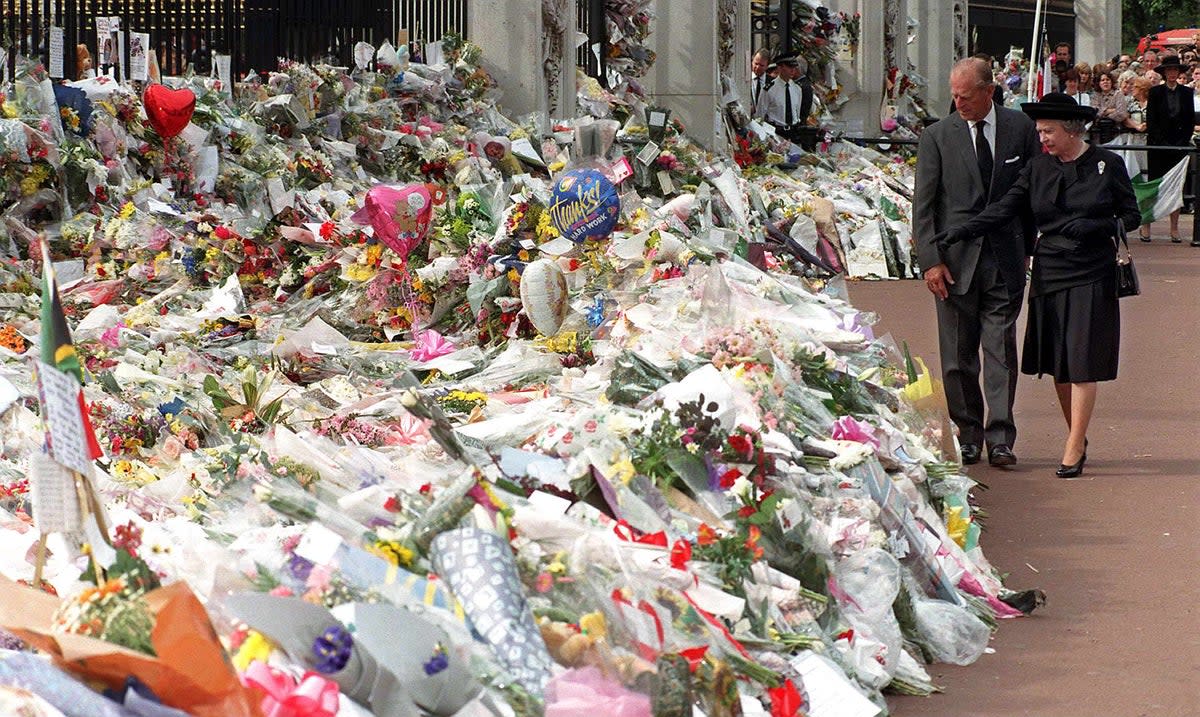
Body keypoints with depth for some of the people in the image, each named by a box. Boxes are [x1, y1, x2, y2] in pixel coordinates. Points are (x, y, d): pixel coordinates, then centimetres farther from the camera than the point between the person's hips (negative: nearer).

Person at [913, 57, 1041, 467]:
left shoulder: (1020, 129, 3)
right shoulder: (937, 136, 0)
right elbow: (923, 205, 0)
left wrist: (1027, 246, 7)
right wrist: (930, 260, -8)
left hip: (1006, 259, 0)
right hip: (955, 259, 0)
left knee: (1001, 349, -3)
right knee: (958, 354, 3)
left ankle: (1000, 437, -2)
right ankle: (968, 434, 14)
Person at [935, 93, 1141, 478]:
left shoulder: (1107, 165, -2)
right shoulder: (1038, 168, 7)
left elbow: (1131, 215, 1)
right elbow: (1005, 208, 2)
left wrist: (1094, 227, -16)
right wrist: (962, 231, -11)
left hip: (1092, 276, -4)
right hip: (1050, 273, 4)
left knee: (1082, 362, -7)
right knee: (1057, 364, 6)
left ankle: (1073, 450, -5)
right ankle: (1078, 439, 19)